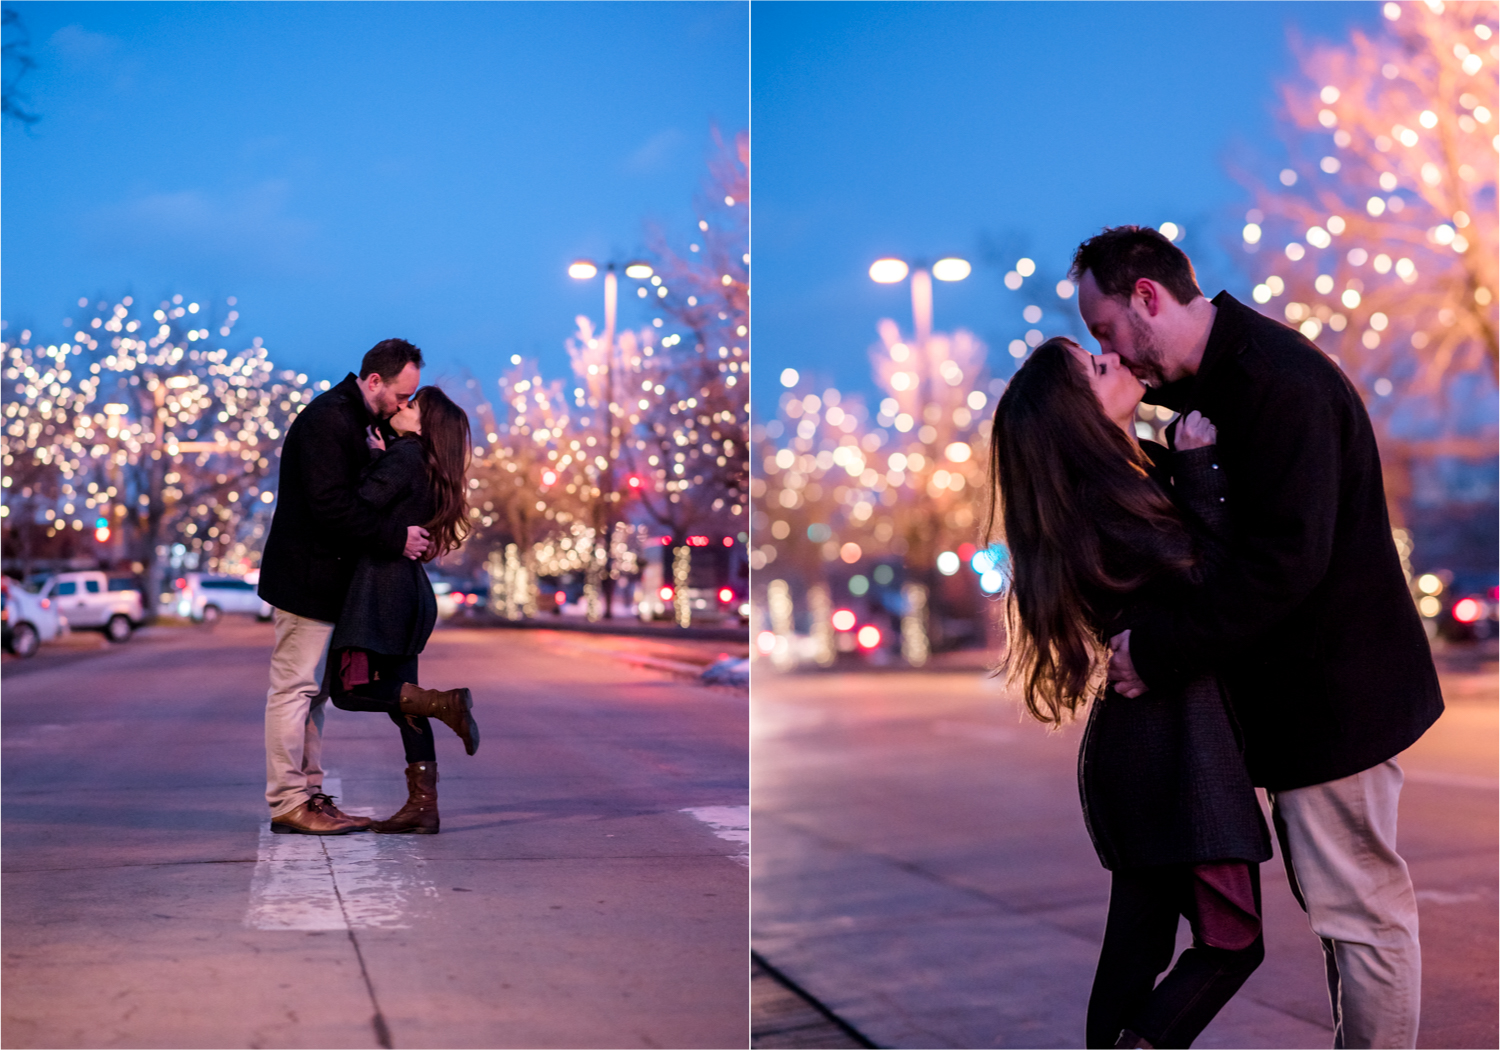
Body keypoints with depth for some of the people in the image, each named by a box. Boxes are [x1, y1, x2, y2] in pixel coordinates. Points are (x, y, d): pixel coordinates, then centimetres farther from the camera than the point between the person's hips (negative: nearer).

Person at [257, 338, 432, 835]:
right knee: (295, 687, -7)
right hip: (305, 580, -11)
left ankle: (309, 795, 17)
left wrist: (403, 533, 5)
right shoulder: (327, 420, -17)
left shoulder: (347, 418, 15)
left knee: (314, 690, 12)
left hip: (322, 579, 11)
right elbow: (331, 505, -26)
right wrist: (396, 538, -22)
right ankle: (287, 803, -3)